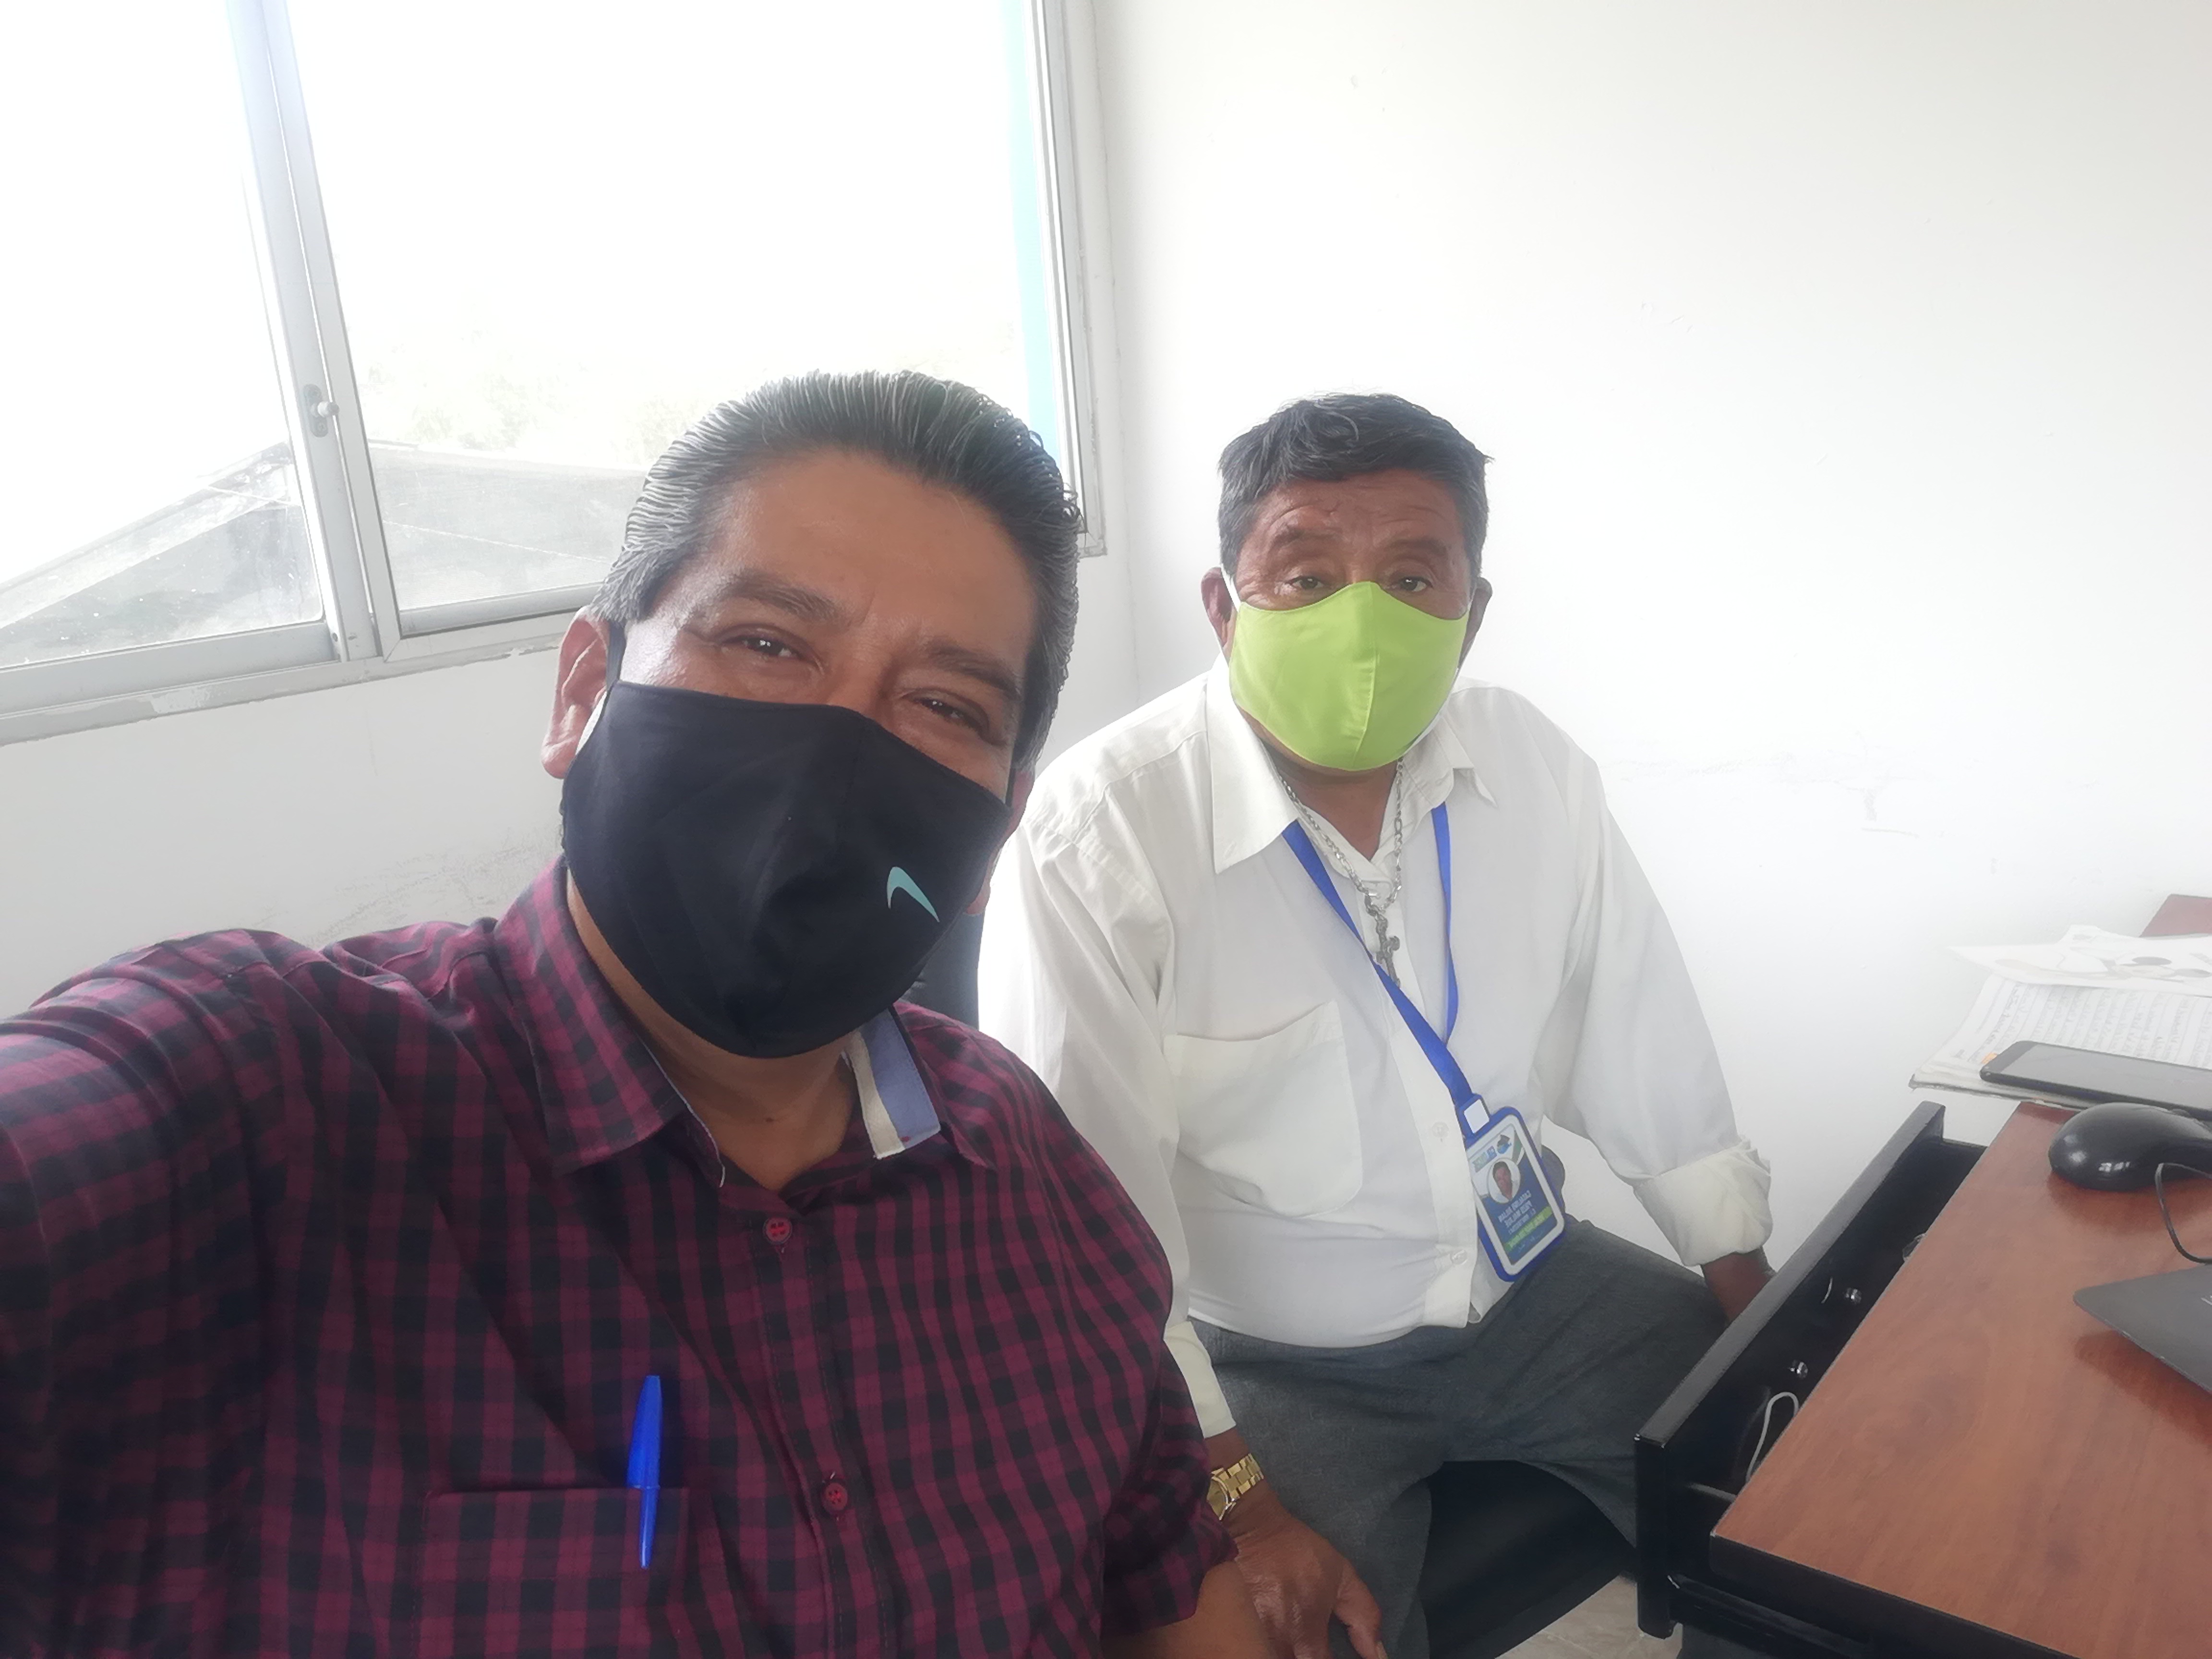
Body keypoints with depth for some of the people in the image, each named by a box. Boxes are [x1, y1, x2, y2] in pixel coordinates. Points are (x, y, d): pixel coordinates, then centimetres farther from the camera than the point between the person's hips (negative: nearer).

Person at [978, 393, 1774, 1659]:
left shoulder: (1535, 768, -5)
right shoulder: (1097, 839, -23)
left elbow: (1645, 1046, 5)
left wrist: (1753, 1297, 7)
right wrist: (1235, 1505, -21)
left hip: (1532, 1291, 5)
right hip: (1273, 1365, -4)